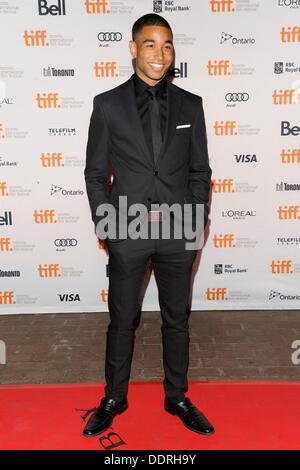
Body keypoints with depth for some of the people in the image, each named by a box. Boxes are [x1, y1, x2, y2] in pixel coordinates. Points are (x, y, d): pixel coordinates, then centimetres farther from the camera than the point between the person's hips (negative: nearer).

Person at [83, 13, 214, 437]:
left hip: (179, 233, 2)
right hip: (127, 232, -1)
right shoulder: (108, 104, -1)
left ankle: (177, 397, 35)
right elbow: (96, 172, 2)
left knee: (177, 319, 14)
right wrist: (103, 223, -5)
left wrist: (199, 219, -1)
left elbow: (200, 170, 8)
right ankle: (114, 398, 34)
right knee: (122, 321, 12)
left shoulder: (190, 105, 4)